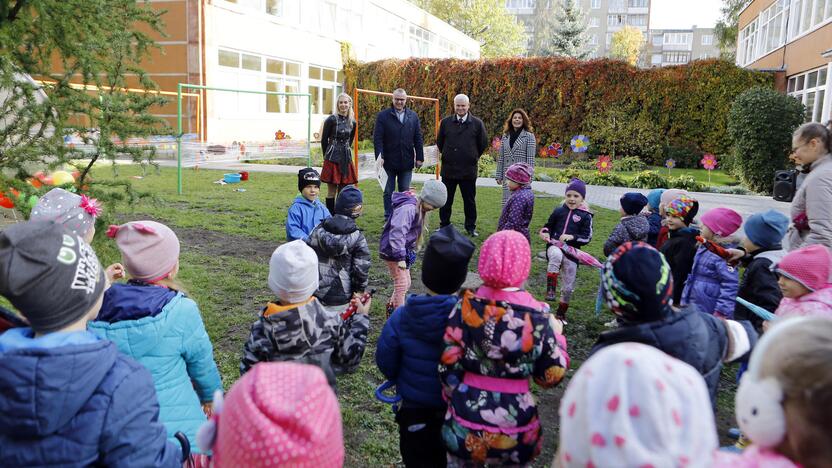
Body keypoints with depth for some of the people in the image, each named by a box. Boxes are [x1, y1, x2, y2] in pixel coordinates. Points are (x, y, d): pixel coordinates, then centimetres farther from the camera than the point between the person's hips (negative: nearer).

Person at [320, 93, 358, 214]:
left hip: (346, 159, 5)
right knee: (331, 191, -1)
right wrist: (328, 156, 8)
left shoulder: (352, 122, 8)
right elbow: (324, 140, 0)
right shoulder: (331, 120, -6)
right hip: (333, 159, -4)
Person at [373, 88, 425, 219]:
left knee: (405, 191, 9)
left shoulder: (413, 116, 8)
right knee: (389, 191, 7)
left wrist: (420, 158, 3)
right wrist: (379, 156, -17)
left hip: (407, 162, 2)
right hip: (389, 161, -2)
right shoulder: (383, 116, -1)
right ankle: (388, 218, 15)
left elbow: (418, 139, 7)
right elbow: (377, 138, -7)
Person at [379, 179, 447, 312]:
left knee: (406, 283, 17)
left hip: (404, 251, 10)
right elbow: (397, 233, -30)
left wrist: (411, 251, 19)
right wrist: (400, 257, -27)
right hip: (392, 252, -10)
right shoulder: (407, 208, -26)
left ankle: (392, 307, 33)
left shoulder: (419, 209, 6)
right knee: (401, 284, -3)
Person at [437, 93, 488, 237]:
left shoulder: (477, 124, -2)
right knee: (446, 200, 9)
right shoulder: (446, 122, 3)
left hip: (468, 170, -1)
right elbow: (439, 142, 16)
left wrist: (473, 157, 12)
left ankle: (471, 227, 19)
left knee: (470, 201, 8)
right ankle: (444, 226, 20)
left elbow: (483, 144, 8)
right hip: (448, 169, 2)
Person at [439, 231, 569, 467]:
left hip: (466, 415, 1)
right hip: (515, 421, 0)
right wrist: (556, 336, 8)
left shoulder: (466, 307, -13)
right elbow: (551, 376, -6)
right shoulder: (537, 317, -15)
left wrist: (454, 401, 10)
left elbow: (448, 366, -7)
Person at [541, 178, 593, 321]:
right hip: (555, 246, 0)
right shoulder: (558, 210, 6)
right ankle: (551, 288, -31)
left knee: (568, 287, 6)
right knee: (556, 255, -40)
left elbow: (587, 237, -3)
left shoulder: (585, 216, 0)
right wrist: (545, 233, -5)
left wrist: (572, 237, -19)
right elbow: (548, 226, 18)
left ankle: (561, 313, 29)